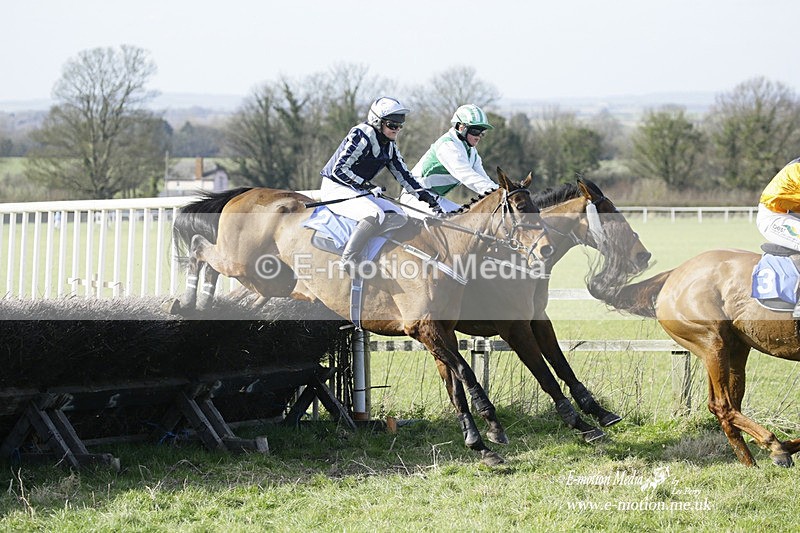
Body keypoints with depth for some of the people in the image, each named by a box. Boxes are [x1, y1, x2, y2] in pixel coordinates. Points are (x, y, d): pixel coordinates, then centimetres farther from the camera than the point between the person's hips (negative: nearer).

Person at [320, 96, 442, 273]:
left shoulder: (389, 146, 9)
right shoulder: (361, 136, -18)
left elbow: (403, 175, 10)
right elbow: (339, 169, -23)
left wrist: (425, 197, 0)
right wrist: (366, 186, -25)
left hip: (358, 191, 9)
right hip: (336, 188, -9)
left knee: (399, 217, -5)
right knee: (375, 215, -32)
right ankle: (348, 259, -28)